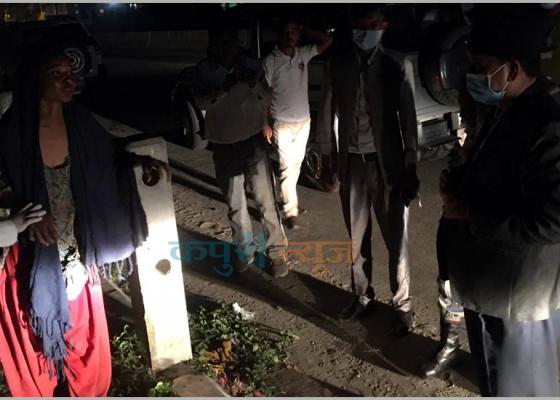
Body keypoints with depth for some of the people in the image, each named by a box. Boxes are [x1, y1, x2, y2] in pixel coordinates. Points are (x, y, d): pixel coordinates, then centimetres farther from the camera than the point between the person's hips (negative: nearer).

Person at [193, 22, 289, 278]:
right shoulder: (205, 70, -6)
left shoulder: (250, 65, -5)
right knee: (234, 203, 13)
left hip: (253, 140, -1)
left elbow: (267, 102, -4)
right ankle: (244, 249, 30)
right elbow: (202, 103, -17)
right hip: (223, 146, 1)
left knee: (265, 199, -4)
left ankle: (276, 251, 10)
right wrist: (225, 87, -34)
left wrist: (254, 83, -24)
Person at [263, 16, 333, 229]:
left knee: (296, 164, 14)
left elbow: (327, 41, 0)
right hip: (283, 124, -5)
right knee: (287, 167, -6)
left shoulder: (304, 54, 2)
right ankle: (290, 211, -2)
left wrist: (304, 29, -6)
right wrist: (265, 124, -9)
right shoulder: (270, 61, -11)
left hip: (304, 121, 5)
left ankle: (289, 199, 30)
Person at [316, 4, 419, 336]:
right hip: (351, 162, 2)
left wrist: (411, 169, -7)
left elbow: (408, 120, -4)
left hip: (387, 163, -2)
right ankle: (362, 296, 34)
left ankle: (402, 306, 23)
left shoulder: (398, 67, -5)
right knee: (357, 238, 15)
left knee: (396, 240, 5)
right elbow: (327, 111, 3)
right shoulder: (337, 64, 0)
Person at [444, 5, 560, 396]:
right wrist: (461, 189, 0)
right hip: (490, 281, 9)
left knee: (517, 385, 12)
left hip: (519, 294, -9)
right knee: (492, 376, 26)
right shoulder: (505, 111, 5)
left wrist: (469, 213, -21)